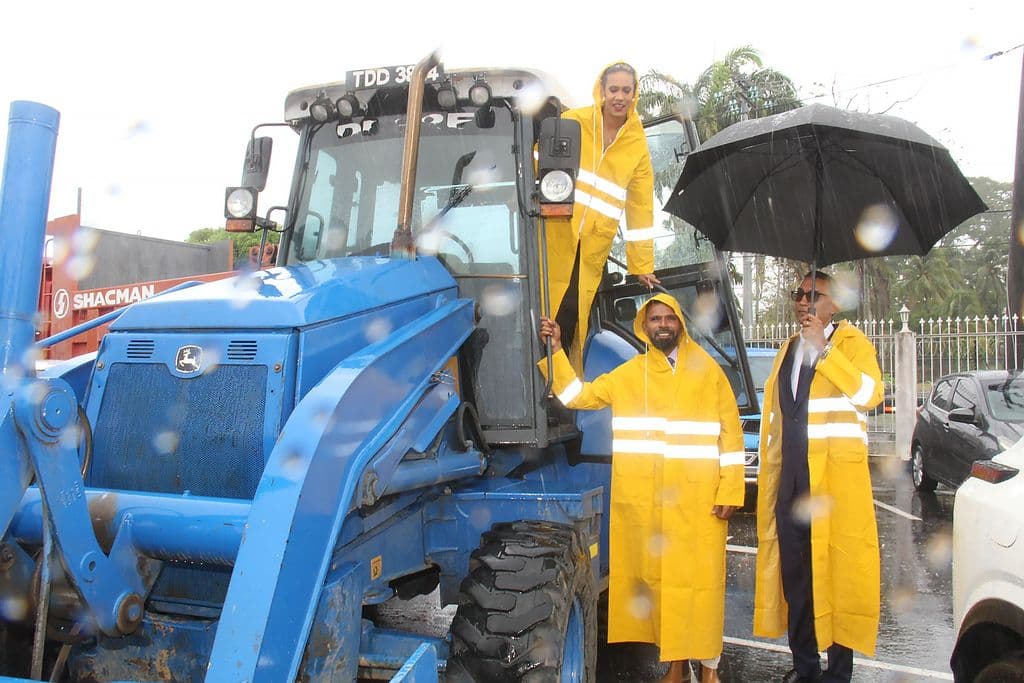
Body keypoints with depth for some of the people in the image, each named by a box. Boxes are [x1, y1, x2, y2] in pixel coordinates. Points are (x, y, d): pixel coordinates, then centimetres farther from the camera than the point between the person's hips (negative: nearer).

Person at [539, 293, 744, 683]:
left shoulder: (707, 372, 5)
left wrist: (730, 491, -3)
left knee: (702, 578, -1)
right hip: (645, 500, 2)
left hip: (698, 499, -2)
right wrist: (555, 351, 1)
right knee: (660, 577, 7)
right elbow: (577, 395, 10)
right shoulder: (628, 375, 10)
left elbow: (731, 434, 3)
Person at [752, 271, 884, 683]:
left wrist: (822, 349, -18)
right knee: (794, 571, 9)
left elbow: (869, 394, -18)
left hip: (835, 474, -6)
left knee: (838, 567, -3)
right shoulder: (788, 352, 18)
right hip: (790, 478, 6)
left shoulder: (851, 342, 0)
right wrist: (768, 474, 14)